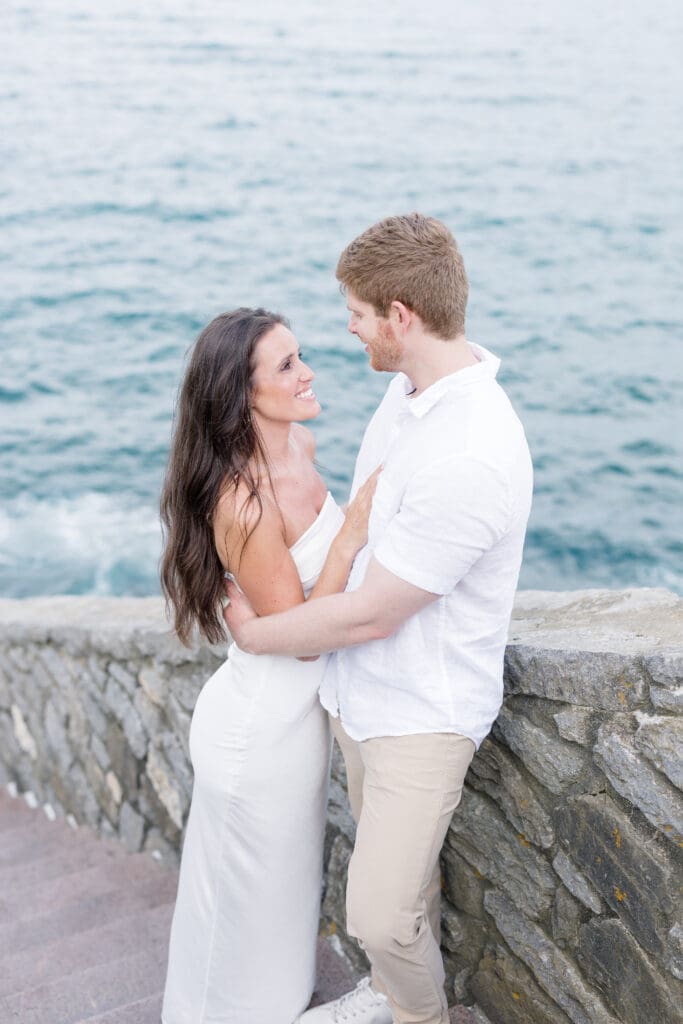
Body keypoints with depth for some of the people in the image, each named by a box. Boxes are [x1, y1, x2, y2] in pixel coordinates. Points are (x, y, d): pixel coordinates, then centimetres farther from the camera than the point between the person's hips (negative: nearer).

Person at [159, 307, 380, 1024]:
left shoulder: (299, 444, -4)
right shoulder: (242, 503, -31)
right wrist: (352, 534, -30)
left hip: (299, 711, 9)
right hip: (261, 728, -9)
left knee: (286, 881, 30)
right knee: (250, 896, 17)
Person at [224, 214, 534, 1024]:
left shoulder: (472, 458, -33)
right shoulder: (411, 386, -3)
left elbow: (370, 615, -25)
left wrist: (257, 635, -10)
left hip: (421, 711, -8)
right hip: (360, 688, 8)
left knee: (379, 913, 0)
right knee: (398, 870, 25)